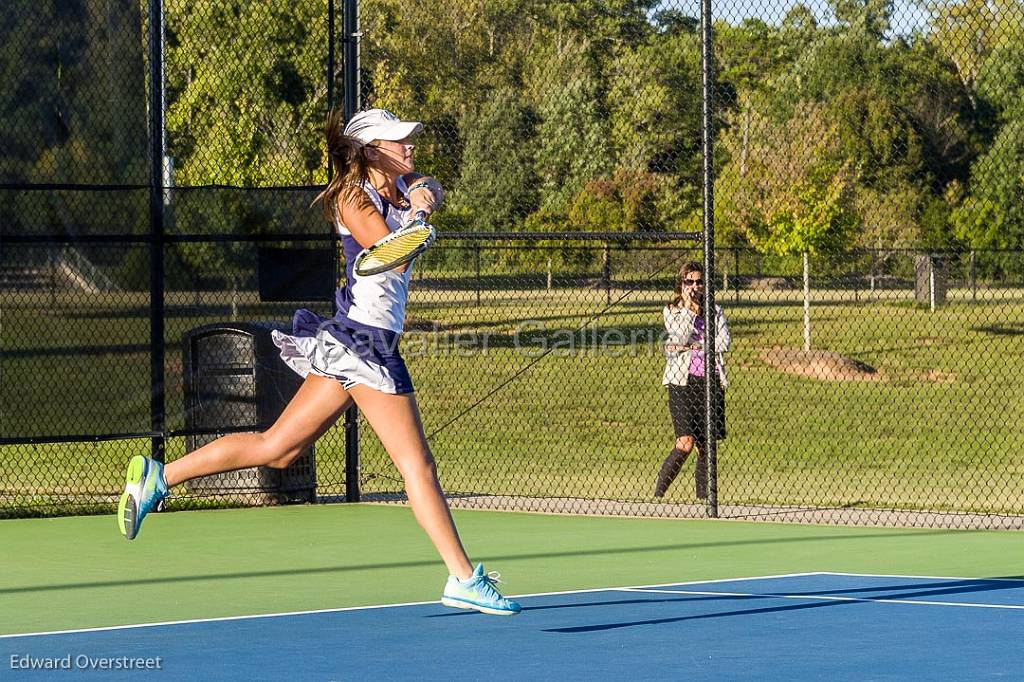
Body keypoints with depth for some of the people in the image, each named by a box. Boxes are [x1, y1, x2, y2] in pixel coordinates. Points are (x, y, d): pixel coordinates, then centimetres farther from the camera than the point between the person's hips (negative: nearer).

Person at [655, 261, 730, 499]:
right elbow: (680, 337, -10)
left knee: (706, 446, 2)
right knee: (685, 443, -15)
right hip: (683, 381, -3)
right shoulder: (671, 311, 7)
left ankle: (703, 498, 8)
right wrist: (688, 307, -9)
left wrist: (691, 346, -7)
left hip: (710, 380, 3)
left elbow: (723, 343, -1)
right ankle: (657, 496, -6)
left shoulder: (715, 311, 12)